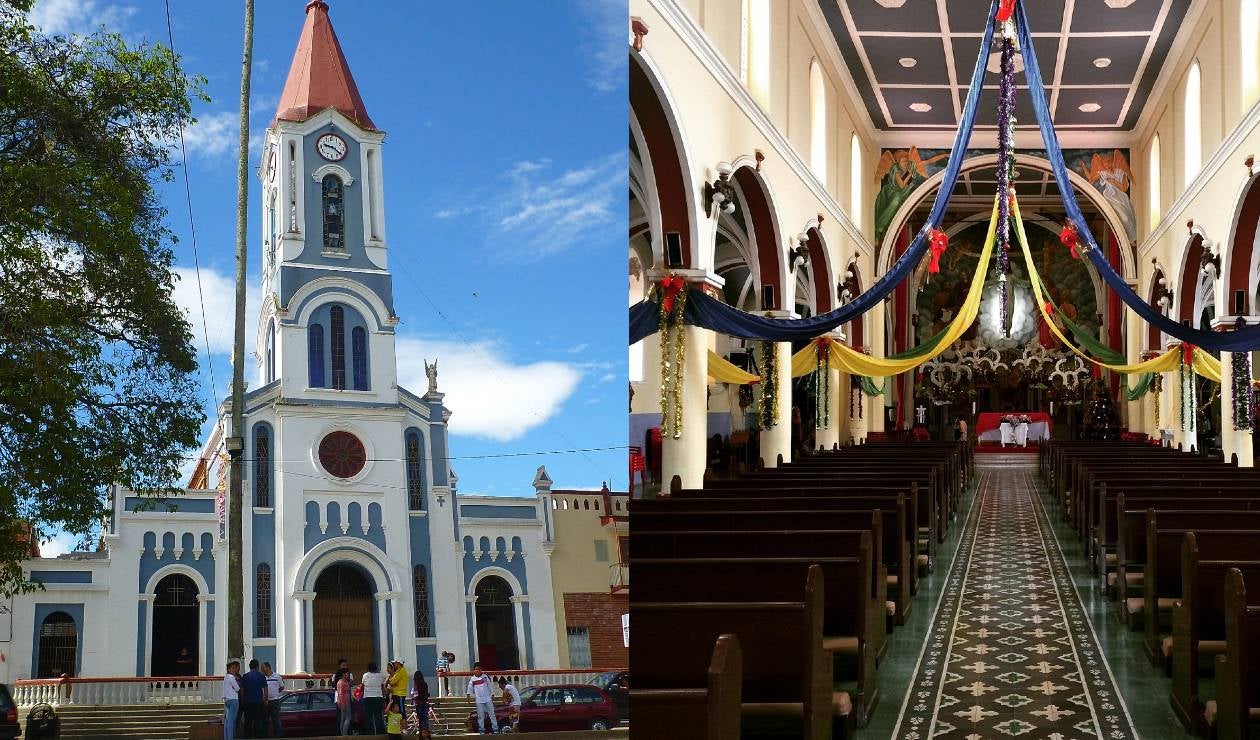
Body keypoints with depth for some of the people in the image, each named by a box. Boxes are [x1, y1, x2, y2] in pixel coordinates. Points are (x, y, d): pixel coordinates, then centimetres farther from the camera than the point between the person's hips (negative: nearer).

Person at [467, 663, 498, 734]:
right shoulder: (472, 679, 0)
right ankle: (482, 731, 9)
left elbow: (489, 686, 10)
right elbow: (470, 688, 8)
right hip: (479, 700, 0)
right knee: (480, 716, 1)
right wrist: (469, 695, -4)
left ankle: (495, 729, 5)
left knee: (492, 714, 1)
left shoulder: (485, 676, 3)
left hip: (488, 699, 0)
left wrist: (492, 695, 9)